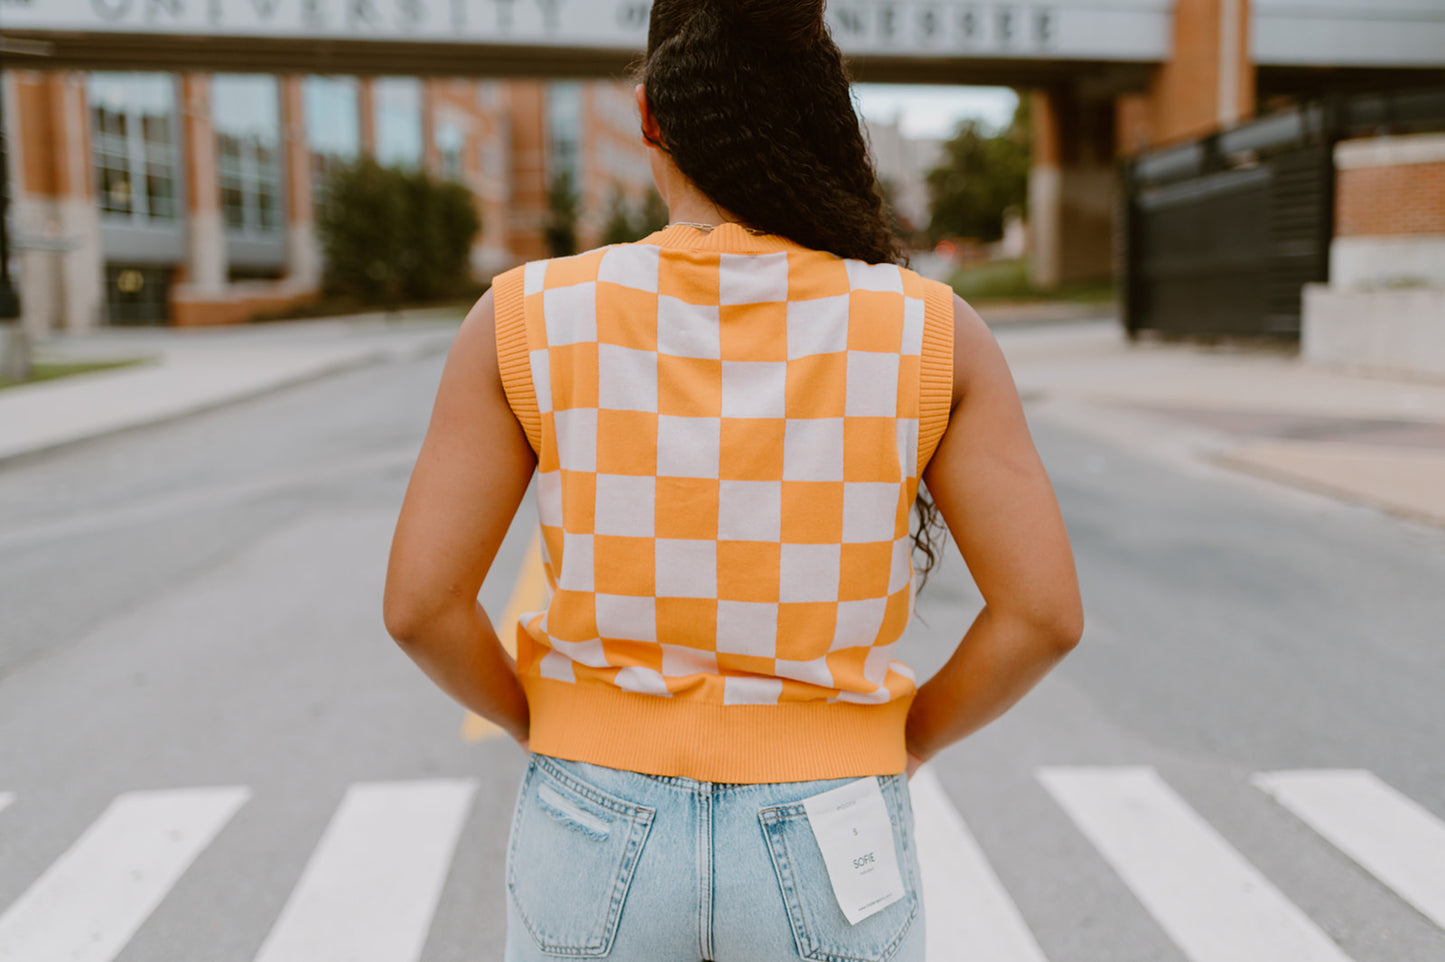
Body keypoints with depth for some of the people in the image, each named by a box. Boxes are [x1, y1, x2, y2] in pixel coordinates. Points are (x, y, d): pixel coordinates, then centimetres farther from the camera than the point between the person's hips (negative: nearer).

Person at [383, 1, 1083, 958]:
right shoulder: (932, 332, -11)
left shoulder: (529, 321, -12)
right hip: (825, 860, 0)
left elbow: (419, 601, -11)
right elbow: (1044, 611, -12)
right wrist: (895, 747, 5)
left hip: (603, 845, 1)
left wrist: (550, 729, 8)